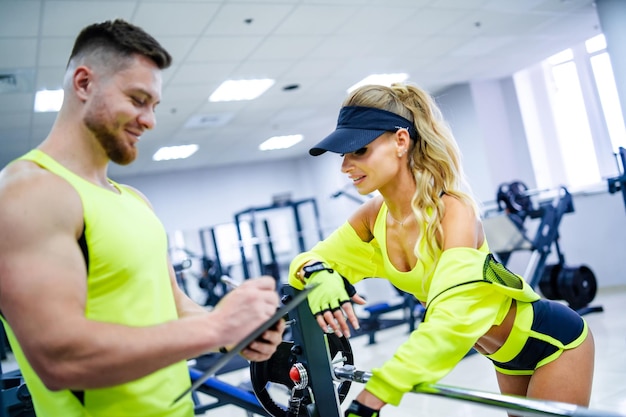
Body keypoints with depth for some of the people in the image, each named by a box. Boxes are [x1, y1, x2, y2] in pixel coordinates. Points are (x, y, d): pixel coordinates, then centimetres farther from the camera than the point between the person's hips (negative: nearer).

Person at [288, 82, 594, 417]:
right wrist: (317, 274, -31)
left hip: (553, 340, -6)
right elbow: (310, 260, -6)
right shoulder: (373, 217, -12)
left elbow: (454, 320, -44)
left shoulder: (451, 209, -32)